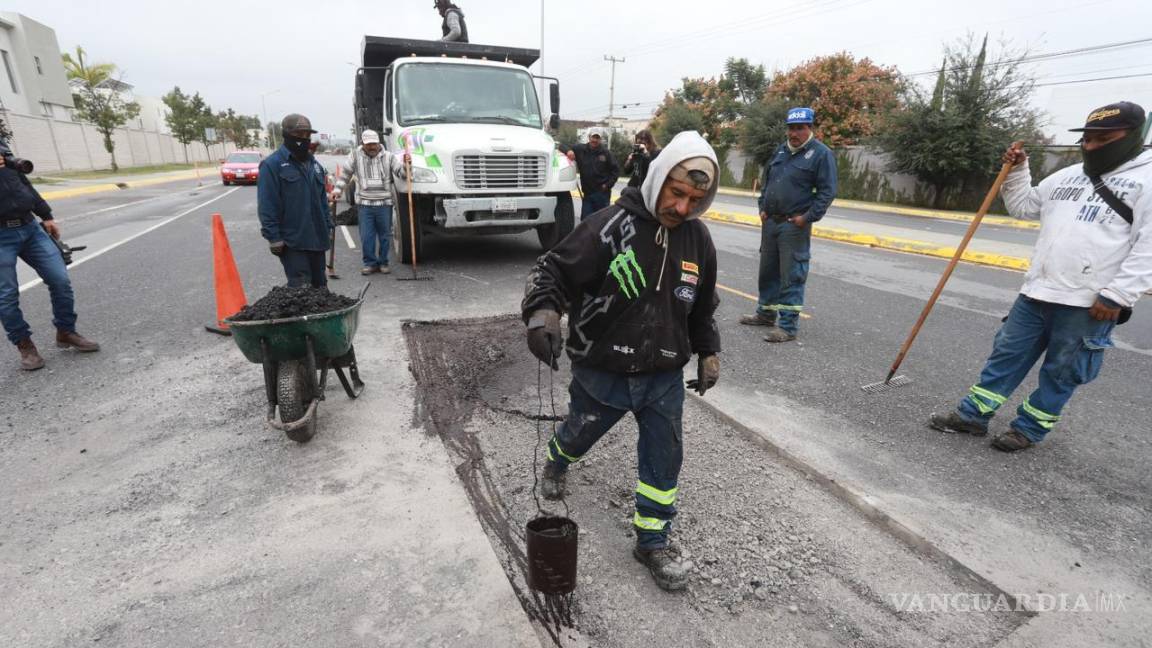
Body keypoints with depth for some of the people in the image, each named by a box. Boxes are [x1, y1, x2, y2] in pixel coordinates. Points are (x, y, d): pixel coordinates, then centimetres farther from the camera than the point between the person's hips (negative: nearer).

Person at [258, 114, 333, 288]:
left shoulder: (314, 164, 15)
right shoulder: (272, 164, -8)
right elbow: (267, 206, -12)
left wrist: (327, 226, 14)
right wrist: (273, 236, -17)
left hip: (317, 238, 7)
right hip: (292, 241, -7)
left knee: (319, 284, 15)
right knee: (301, 287, -9)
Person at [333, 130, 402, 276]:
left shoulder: (388, 157, 3)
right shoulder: (355, 155, 4)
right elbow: (345, 173, 10)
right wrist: (338, 190, 4)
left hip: (384, 203, 0)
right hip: (364, 203, 0)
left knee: (385, 235, 6)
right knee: (366, 236, 0)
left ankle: (383, 262, 20)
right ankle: (370, 263, 12)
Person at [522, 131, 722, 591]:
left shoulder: (698, 239, -1)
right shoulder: (610, 226, -20)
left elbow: (702, 307, 14)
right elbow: (553, 271, -18)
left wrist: (708, 354, 16)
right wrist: (542, 314, -37)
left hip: (665, 376, 4)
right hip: (601, 372, -3)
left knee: (664, 459, 9)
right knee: (579, 434, 23)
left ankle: (653, 542, 31)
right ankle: (556, 465, 60)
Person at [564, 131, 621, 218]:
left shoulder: (606, 152, 0)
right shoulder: (580, 149, 4)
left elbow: (616, 170, 2)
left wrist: (608, 185, -6)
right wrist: (568, 151, -11)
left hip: (602, 192, -2)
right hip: (587, 193, 2)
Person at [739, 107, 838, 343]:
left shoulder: (821, 153, -6)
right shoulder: (781, 150, 14)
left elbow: (827, 191, -10)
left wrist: (808, 217, -16)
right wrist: (763, 208, 11)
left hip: (795, 226, -7)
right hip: (770, 222, 7)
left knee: (792, 276, -5)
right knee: (767, 270, 16)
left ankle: (788, 326, -1)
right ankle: (766, 313, 32)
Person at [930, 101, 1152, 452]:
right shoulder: (1067, 176, 14)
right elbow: (1023, 206, 23)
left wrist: (1117, 295, -17)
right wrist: (1016, 171, 9)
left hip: (1089, 302, -6)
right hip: (1038, 290, 6)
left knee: (1061, 371, 7)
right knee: (1008, 353, 9)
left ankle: (1029, 429, 20)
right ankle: (973, 415, 17)